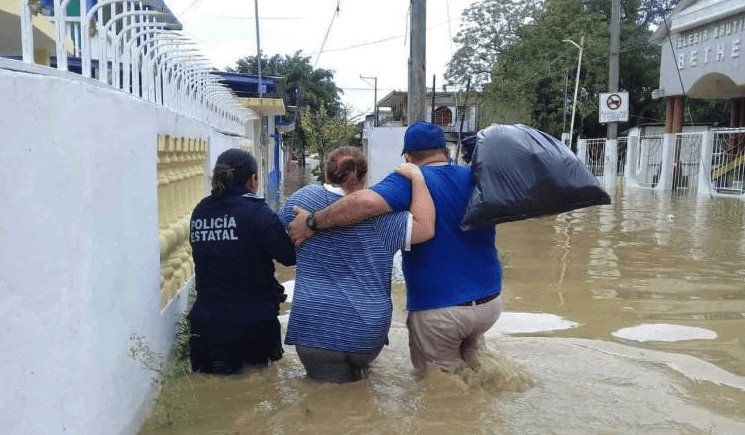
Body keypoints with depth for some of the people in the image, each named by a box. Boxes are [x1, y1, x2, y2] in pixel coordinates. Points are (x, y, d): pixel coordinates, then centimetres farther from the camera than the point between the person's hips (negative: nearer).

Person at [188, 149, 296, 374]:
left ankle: (213, 356, 1)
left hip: (205, 320, 3)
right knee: (257, 358, 28)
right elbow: (289, 256, -16)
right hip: (252, 320, -3)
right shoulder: (257, 212, -15)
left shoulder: (199, 211, 2)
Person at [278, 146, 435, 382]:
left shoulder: (302, 198, 1)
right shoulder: (376, 214, -6)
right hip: (368, 330, 0)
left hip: (314, 329, 0)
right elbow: (426, 228, -13)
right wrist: (417, 178, -6)